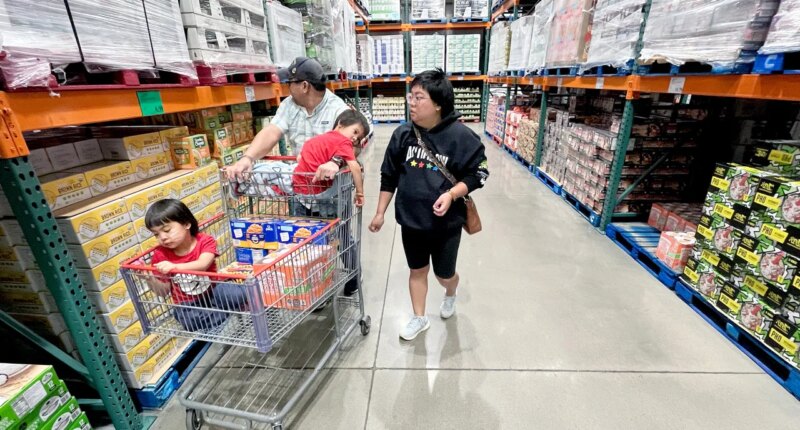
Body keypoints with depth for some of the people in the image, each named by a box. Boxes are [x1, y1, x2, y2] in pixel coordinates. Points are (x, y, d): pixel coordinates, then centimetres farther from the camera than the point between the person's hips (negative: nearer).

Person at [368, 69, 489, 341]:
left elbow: (478, 173, -7)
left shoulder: (460, 136, -16)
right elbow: (389, 176, 3)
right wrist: (380, 213, 5)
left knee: (444, 274, 15)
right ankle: (419, 318, 39)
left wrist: (452, 194, -23)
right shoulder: (403, 134, -5)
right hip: (410, 219, 3)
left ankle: (450, 295, 53)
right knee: (417, 270, 17)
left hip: (446, 222, -3)